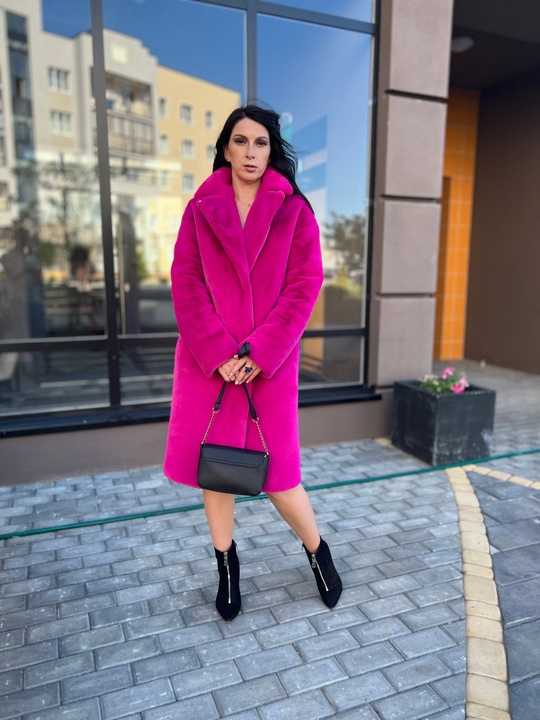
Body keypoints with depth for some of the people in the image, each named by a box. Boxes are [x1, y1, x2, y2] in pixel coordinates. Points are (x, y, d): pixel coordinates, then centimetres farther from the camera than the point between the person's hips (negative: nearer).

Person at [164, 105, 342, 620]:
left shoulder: (294, 210, 3)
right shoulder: (200, 209, 8)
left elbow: (304, 287, -4)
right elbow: (186, 285, -1)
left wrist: (259, 354, -14)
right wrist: (218, 354, -12)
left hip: (270, 362, -2)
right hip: (207, 360, 2)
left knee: (277, 472, 2)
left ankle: (317, 551, 31)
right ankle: (226, 567, 31)